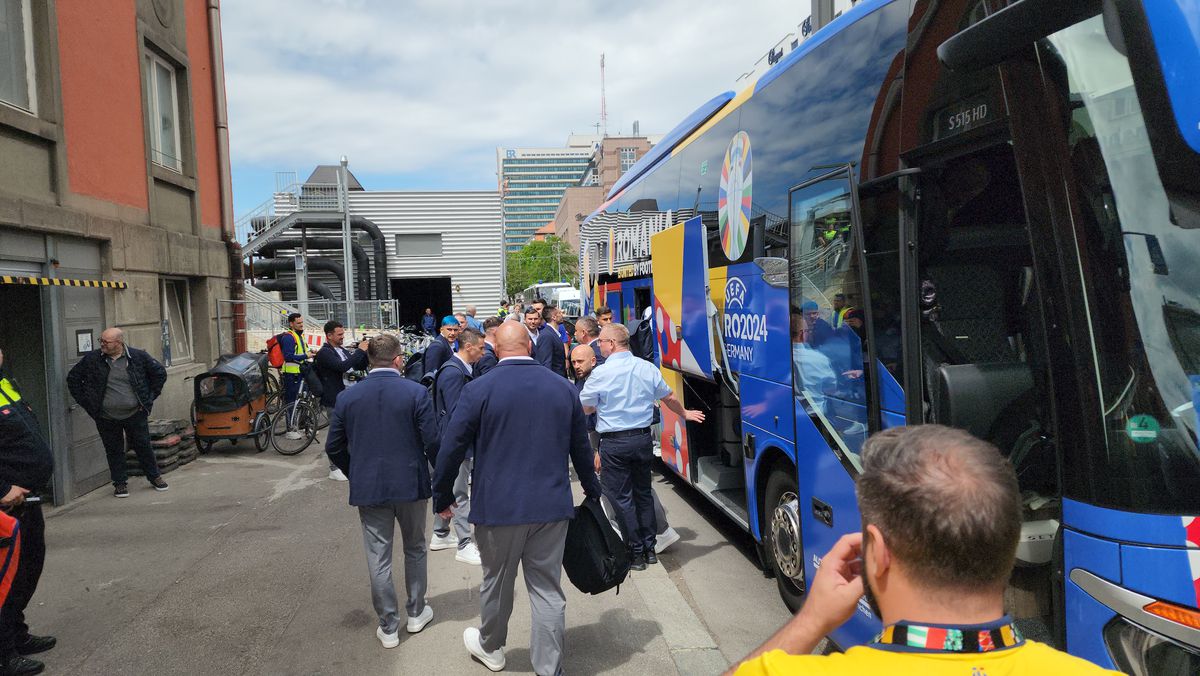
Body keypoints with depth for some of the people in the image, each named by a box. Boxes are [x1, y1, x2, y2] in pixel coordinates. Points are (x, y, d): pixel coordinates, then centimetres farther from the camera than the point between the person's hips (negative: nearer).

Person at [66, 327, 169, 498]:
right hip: (106, 418, 1)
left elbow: (160, 373, 6)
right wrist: (86, 402, 3)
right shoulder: (92, 359, -2)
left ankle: (154, 477, 23)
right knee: (114, 451, 8)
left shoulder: (138, 357, -5)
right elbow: (73, 378, 9)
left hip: (136, 414, -1)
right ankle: (120, 483, 22)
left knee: (143, 447, 7)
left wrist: (149, 398, 3)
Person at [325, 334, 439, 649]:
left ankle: (388, 628, 17)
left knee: (378, 558, 9)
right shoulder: (416, 392, -12)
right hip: (411, 484, -1)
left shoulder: (347, 397, -2)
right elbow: (432, 442, -14)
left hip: (367, 489, 2)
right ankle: (416, 613, 31)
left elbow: (334, 447, 4)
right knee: (415, 549, 19)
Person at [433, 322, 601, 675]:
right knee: (548, 589, 10)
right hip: (552, 505, 2)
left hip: (499, 507, -2)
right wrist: (592, 490, 25)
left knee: (497, 583, 18)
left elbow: (451, 448, -7)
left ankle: (490, 648, 41)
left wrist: (442, 497, 7)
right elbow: (581, 447, 11)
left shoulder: (479, 390, -10)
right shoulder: (563, 387, 1)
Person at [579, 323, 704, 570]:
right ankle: (649, 548, 26)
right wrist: (684, 413, 34)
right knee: (643, 493, 18)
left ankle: (636, 553, 11)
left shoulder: (601, 373, -12)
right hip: (643, 439, 5)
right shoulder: (648, 368, 2)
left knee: (621, 498, 5)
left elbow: (584, 408, -1)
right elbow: (669, 398, 15)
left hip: (614, 444, -5)